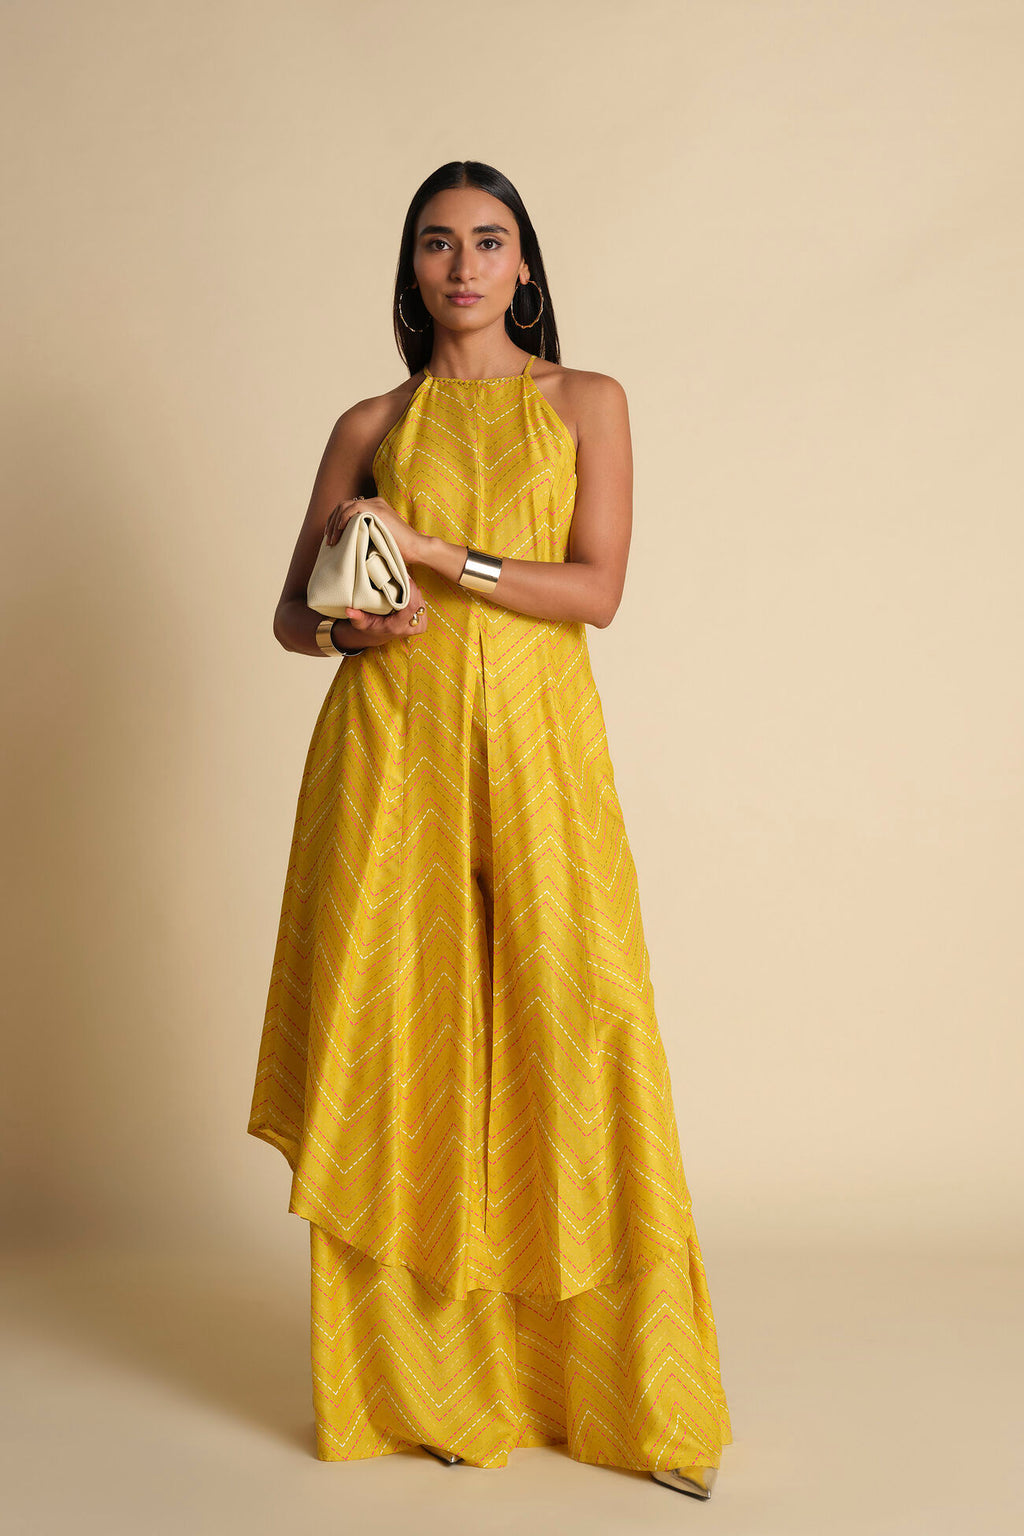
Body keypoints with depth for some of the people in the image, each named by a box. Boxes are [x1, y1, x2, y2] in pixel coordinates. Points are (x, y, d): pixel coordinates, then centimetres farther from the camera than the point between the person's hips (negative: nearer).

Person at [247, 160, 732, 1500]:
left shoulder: (586, 403, 11)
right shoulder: (371, 426, 14)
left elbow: (598, 589, -2)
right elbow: (292, 611, 14)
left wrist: (437, 552, -11)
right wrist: (348, 623, -9)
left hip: (534, 739, -1)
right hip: (391, 746, 1)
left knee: (570, 1025, -6)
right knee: (394, 1033, -2)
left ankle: (622, 1388, 8)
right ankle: (415, 1381, 11)